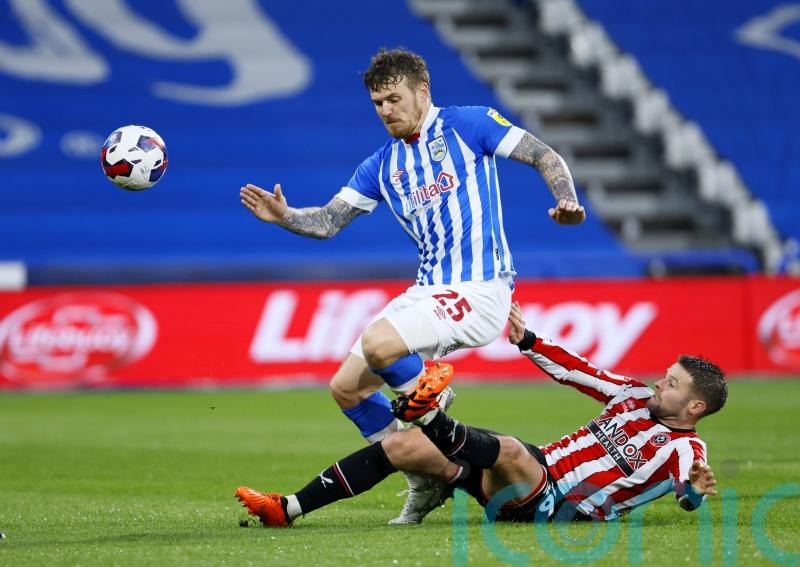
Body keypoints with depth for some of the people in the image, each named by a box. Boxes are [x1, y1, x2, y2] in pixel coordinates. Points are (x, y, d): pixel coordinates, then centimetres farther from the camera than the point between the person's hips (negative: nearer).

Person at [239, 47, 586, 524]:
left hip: (478, 291, -8)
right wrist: (284, 216, -9)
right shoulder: (383, 166, 14)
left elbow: (545, 157, -5)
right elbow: (329, 221, 11)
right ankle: (425, 482, 13)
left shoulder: (468, 124, -2)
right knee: (346, 387, 4)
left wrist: (567, 201, -24)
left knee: (377, 343, -29)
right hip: (428, 290, 8)